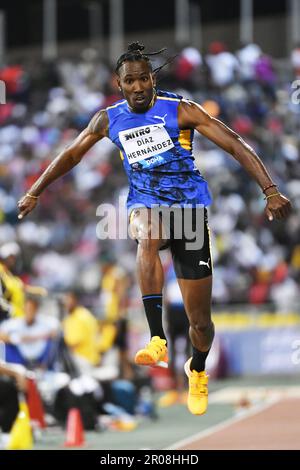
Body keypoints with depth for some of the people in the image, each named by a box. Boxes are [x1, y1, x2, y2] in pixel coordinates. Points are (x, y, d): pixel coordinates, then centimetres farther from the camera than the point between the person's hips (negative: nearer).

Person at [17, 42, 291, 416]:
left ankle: (197, 370, 38)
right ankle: (157, 339, -43)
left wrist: (270, 191, -23)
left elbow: (236, 146, -13)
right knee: (149, 235, -41)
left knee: (200, 322, 2)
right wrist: (34, 193, 16)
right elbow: (71, 155, 16)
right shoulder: (109, 119, 1)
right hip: (145, 205, 1)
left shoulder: (181, 111, -10)